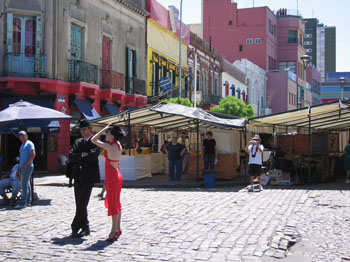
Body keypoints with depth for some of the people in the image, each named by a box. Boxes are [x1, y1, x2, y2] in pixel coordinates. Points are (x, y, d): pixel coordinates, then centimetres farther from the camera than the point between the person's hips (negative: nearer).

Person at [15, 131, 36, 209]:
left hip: (27, 167, -9)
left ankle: (23, 203, -15)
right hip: (22, 167, 9)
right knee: (26, 184, 9)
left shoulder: (29, 144, -5)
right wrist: (19, 166, 16)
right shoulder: (22, 145, 22)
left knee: (24, 185, -13)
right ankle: (28, 201, 13)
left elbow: (33, 155, -15)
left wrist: (26, 164, -18)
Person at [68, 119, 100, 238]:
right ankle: (85, 228, 16)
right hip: (78, 177, 6)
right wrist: (82, 155, -12)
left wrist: (78, 160, -4)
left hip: (88, 177, -6)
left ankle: (75, 227, 0)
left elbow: (92, 157, -15)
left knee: (82, 204, -9)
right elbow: (70, 157, 4)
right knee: (79, 204, 7)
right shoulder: (77, 142, 16)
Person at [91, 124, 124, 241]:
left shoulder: (109, 147, -19)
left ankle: (114, 232, 0)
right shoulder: (118, 145, 4)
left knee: (113, 204, -4)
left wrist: (104, 129, -9)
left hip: (112, 177, -9)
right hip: (117, 176, 9)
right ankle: (117, 229, 22)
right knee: (116, 203, 14)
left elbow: (93, 140, -14)